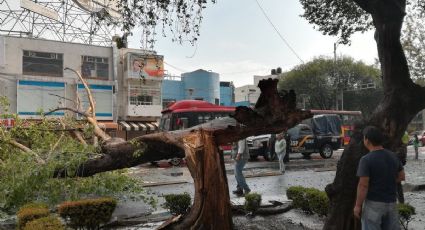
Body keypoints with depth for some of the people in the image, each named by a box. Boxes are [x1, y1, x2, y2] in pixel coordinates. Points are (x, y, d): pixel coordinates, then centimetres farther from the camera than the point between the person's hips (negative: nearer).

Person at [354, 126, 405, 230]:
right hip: (391, 202, 6)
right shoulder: (393, 156, 3)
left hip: (373, 203, -6)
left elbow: (363, 185, -18)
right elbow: (401, 176, 13)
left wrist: (358, 205, -11)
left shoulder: (366, 160, -18)